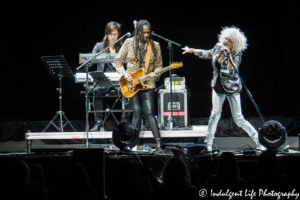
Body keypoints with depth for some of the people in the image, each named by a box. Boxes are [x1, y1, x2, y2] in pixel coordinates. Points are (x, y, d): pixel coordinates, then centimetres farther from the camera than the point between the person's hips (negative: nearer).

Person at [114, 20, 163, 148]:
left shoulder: (155, 46, 3)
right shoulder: (129, 43, 1)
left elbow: (159, 65, 9)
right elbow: (118, 61, 6)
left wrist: (155, 74, -12)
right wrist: (124, 74, -9)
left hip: (147, 83, 0)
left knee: (149, 113, -10)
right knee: (137, 113, -1)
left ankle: (158, 141, -11)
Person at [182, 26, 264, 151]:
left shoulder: (236, 54, -17)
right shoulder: (218, 47, -3)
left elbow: (233, 71, -30)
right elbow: (208, 54, 19)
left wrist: (228, 54, -32)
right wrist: (192, 50, 24)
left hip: (232, 88, -4)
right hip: (218, 87, 4)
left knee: (238, 118, -5)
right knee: (215, 113, -8)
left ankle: (258, 141, 7)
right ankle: (208, 143, 1)